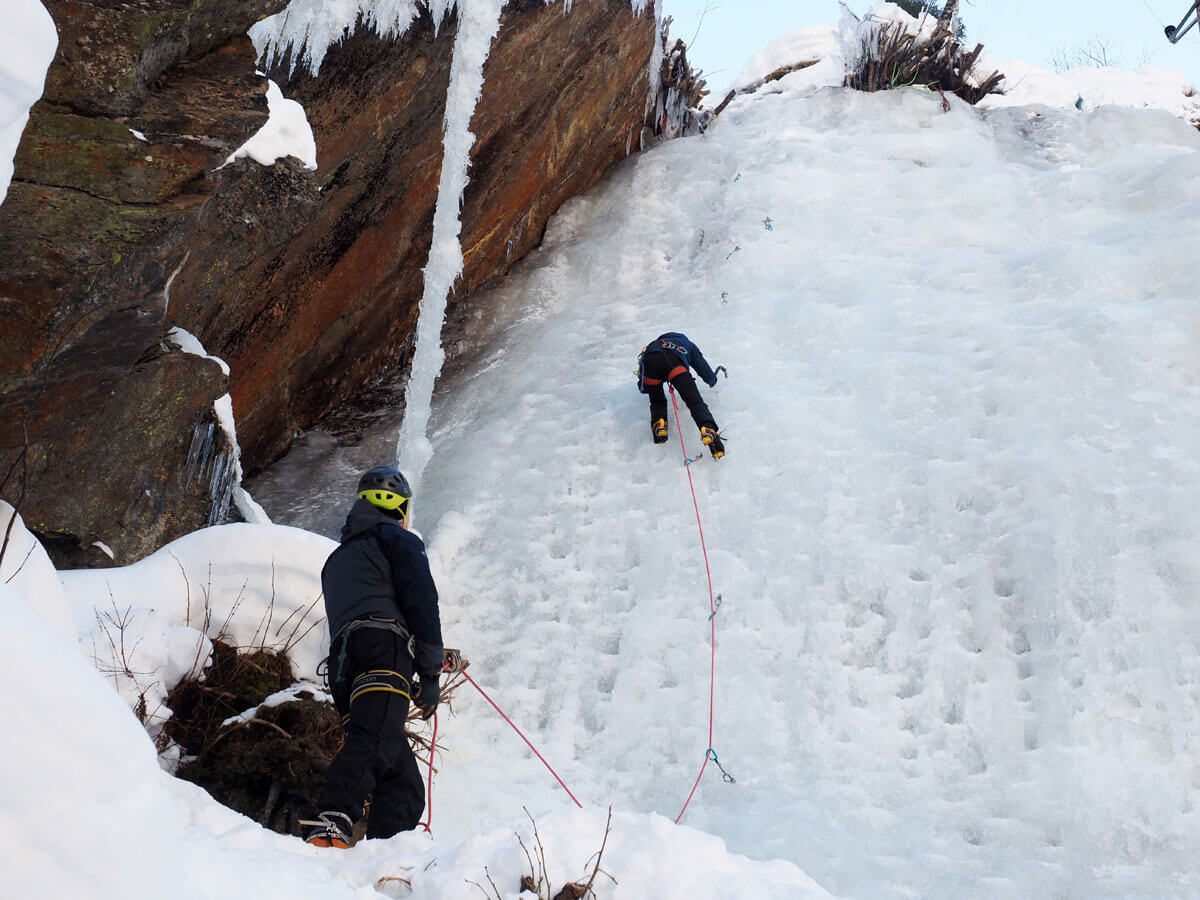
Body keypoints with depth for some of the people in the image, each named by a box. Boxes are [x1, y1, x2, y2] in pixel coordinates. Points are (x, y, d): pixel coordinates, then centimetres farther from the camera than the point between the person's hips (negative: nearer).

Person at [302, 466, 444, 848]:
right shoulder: (398, 538, 14)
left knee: (402, 779, 2)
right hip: (385, 648, -7)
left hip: (342, 664, 7)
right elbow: (421, 601, 0)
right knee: (374, 742, -27)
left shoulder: (337, 558, 38)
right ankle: (330, 826, -47)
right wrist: (430, 672, -3)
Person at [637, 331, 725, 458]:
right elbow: (705, 372, 40)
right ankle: (708, 430, -35)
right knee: (694, 401, -9)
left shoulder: (655, 343, 46)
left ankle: (658, 426, -4)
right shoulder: (689, 345, 40)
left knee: (657, 401, 25)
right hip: (674, 362, -2)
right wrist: (712, 381, 63)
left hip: (649, 362, 2)